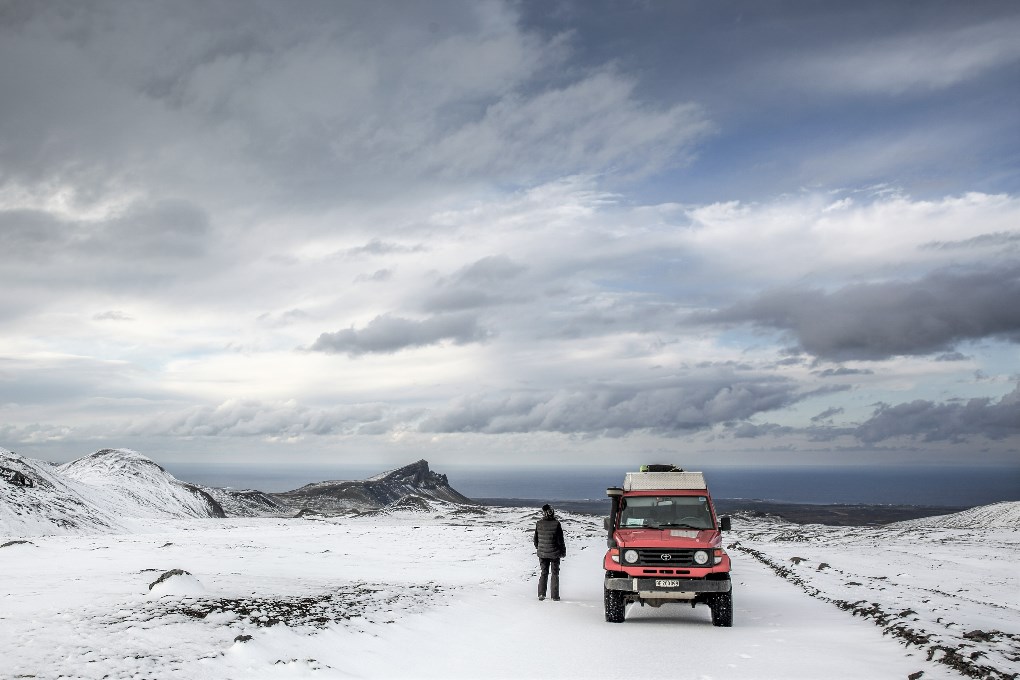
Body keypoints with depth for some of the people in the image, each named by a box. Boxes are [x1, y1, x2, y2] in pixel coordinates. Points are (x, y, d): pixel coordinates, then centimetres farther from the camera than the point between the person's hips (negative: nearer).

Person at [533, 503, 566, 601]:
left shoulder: (538, 524, -5)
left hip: (542, 553, 3)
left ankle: (541, 594, 11)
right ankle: (555, 596, 10)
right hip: (554, 553, -3)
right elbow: (560, 540, -11)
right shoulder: (556, 523, -16)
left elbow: (536, 538, 6)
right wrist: (563, 551, 2)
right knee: (555, 574, 9)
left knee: (544, 573, 16)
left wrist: (538, 548, 23)